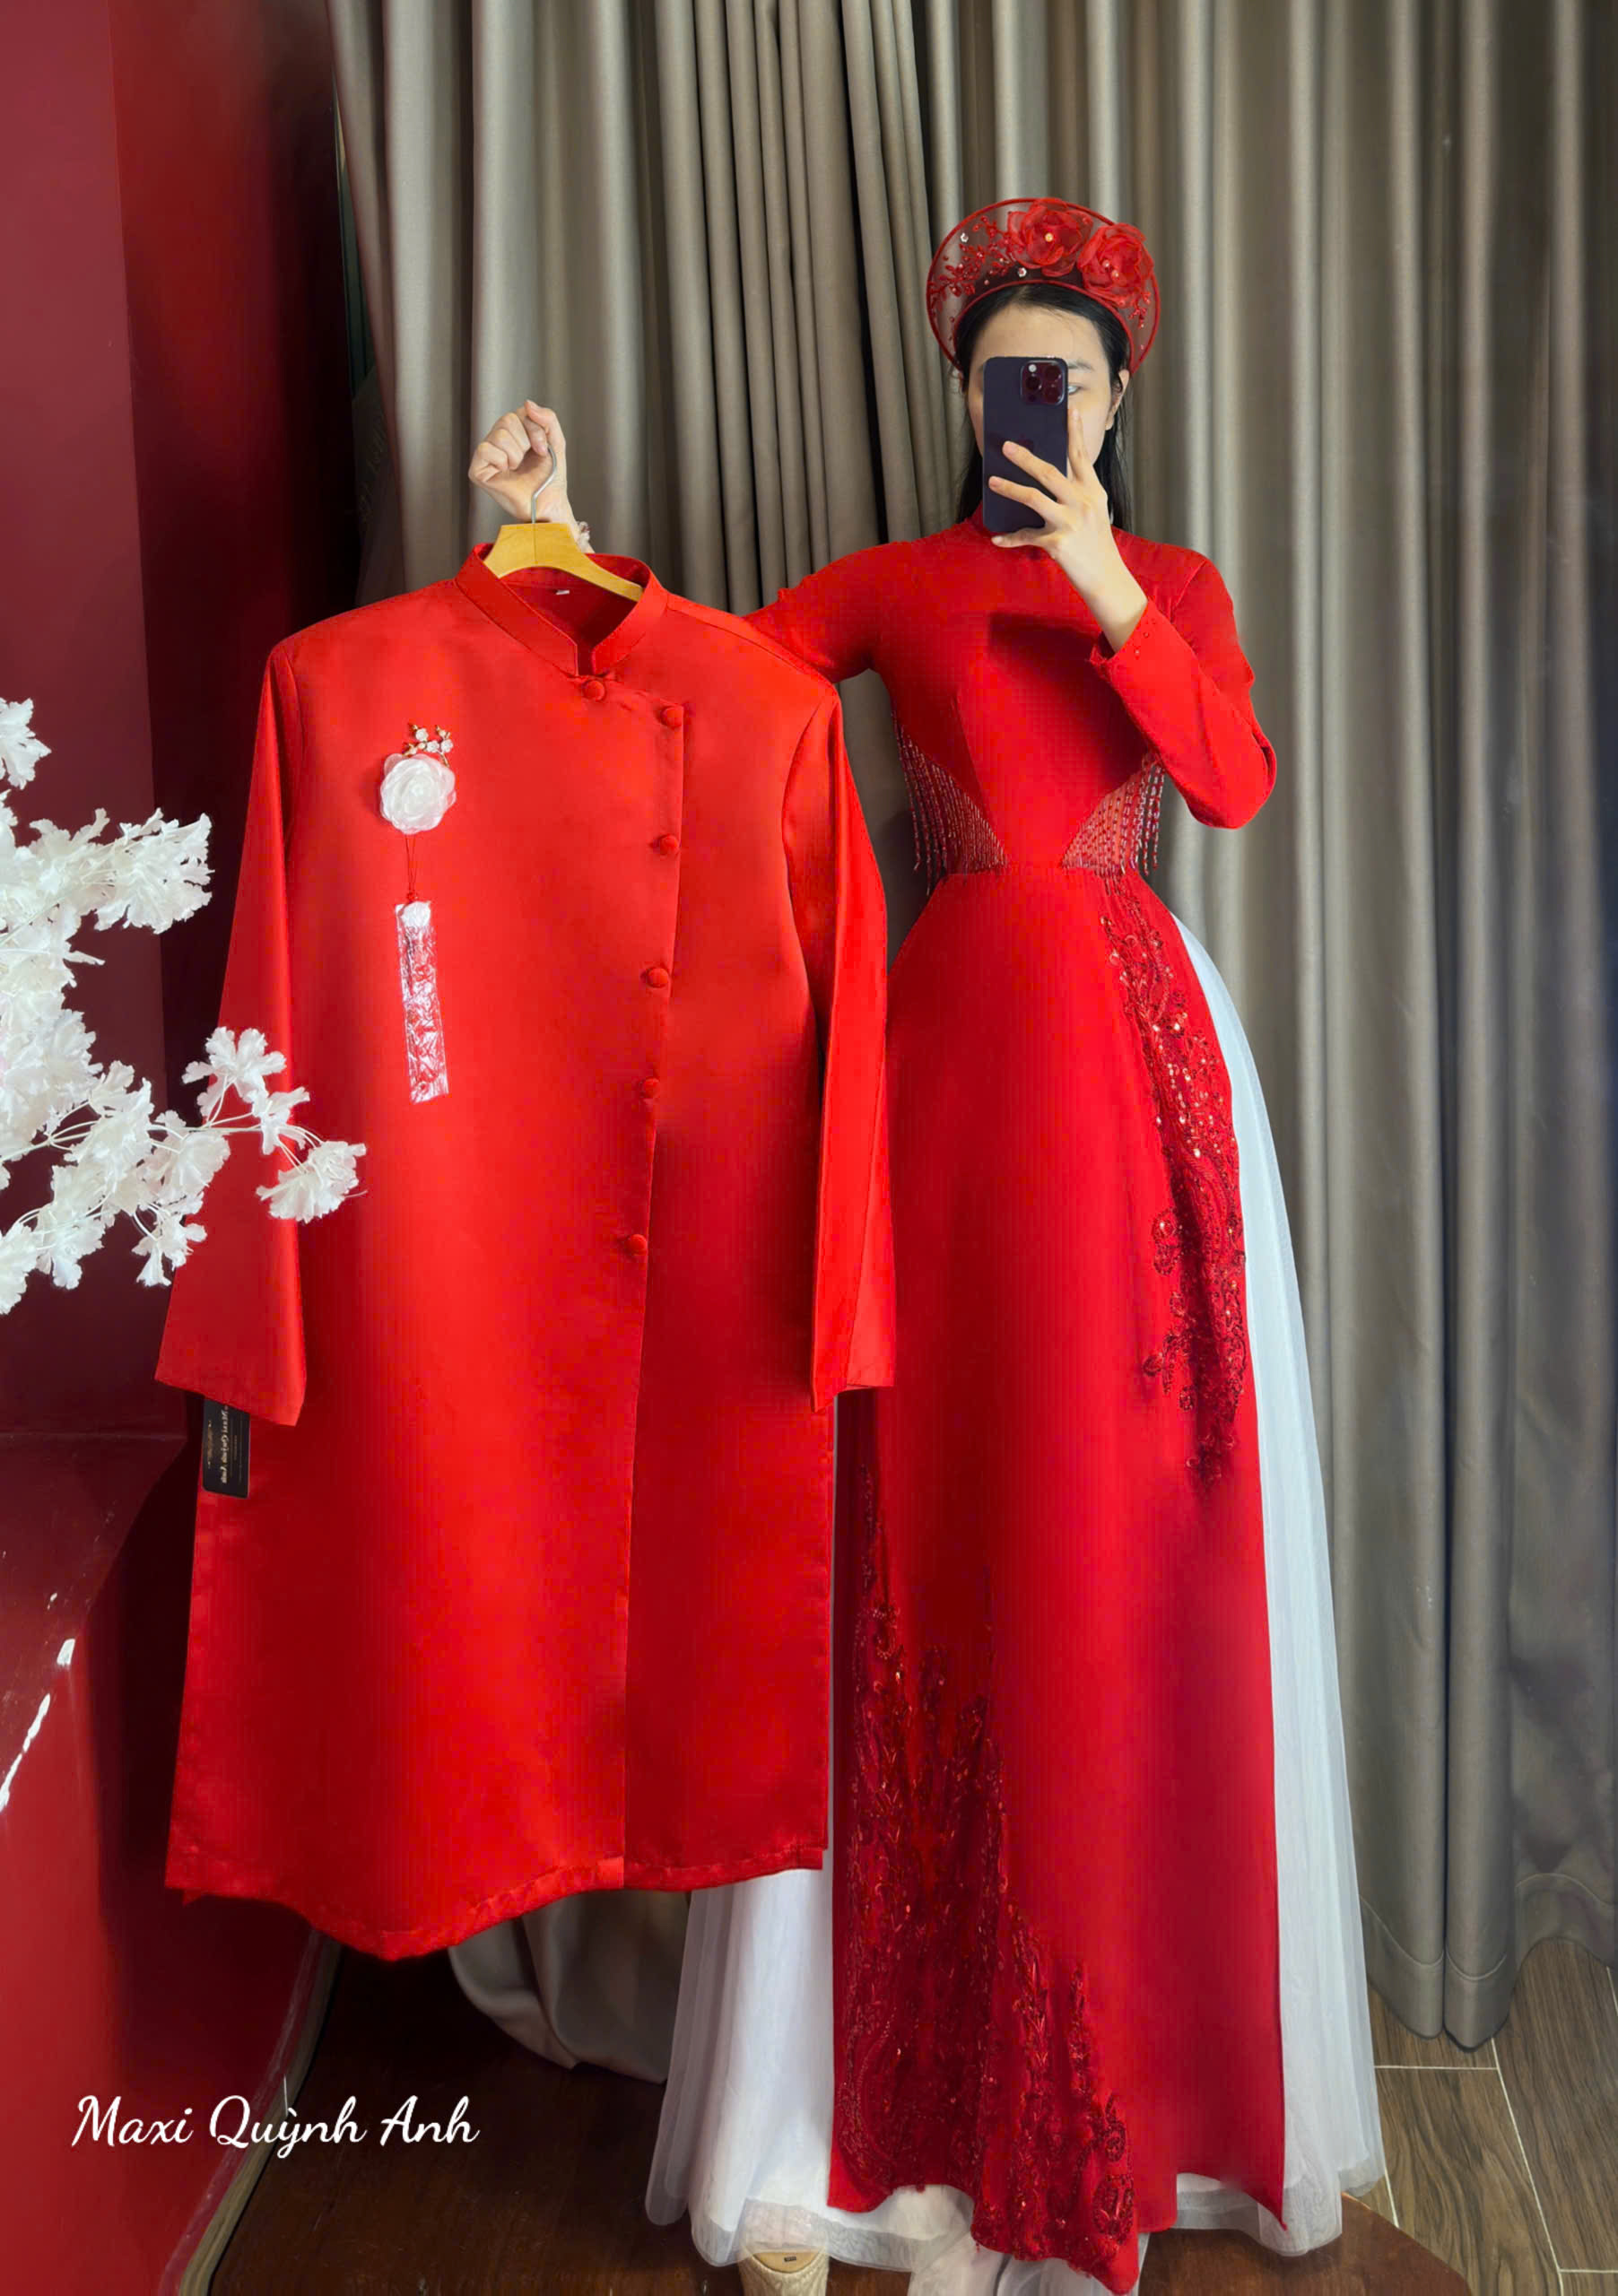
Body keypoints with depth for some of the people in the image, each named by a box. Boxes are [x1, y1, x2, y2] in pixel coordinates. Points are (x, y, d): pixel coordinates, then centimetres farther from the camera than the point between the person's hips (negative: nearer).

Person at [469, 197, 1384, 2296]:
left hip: (1141, 1044, 1)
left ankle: (1154, 2033, 20)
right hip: (955, 1043, 0)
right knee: (940, 1520, 0)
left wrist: (1109, 591, -14)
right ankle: (946, 2068, 15)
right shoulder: (893, 587, 11)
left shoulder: (1179, 584, 13)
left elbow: (1237, 785, -5)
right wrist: (559, 527, -11)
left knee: (1139, 1526, 2)